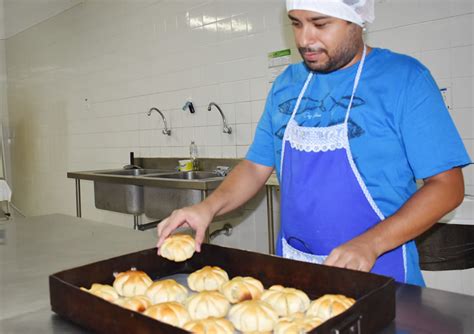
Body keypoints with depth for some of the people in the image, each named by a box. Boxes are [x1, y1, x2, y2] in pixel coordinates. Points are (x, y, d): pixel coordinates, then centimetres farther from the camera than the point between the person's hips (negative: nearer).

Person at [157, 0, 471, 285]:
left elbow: (447, 185, -12)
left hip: (376, 274, -4)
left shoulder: (404, 77, -10)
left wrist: (370, 244, -23)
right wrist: (210, 206, -12)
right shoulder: (287, 83, 4)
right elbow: (256, 167, 6)